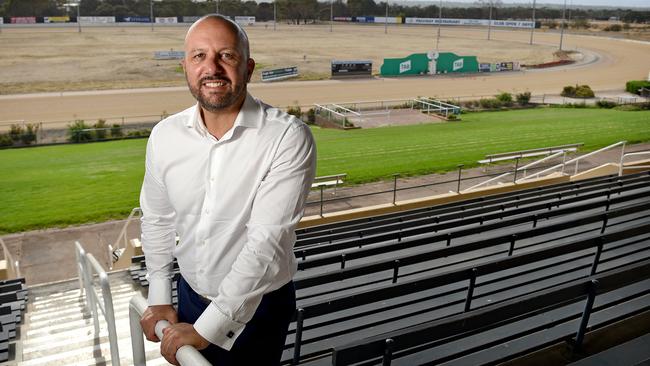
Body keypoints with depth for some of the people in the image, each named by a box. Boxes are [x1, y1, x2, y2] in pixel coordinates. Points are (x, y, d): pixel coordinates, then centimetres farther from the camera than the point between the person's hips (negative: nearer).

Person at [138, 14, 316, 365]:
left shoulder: (288, 137, -24)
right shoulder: (164, 135, -7)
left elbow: (267, 241, -27)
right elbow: (157, 219, 6)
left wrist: (204, 329, -25)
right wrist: (159, 298, 7)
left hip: (258, 304, -4)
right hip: (190, 295, 5)